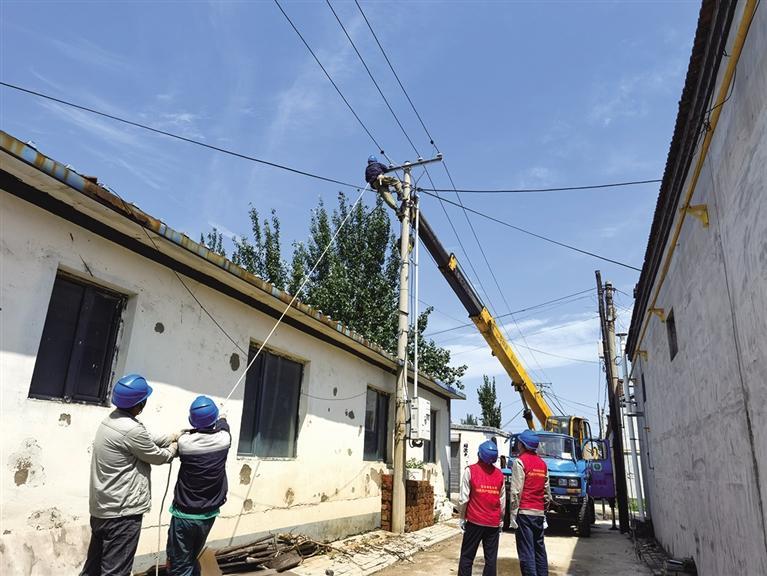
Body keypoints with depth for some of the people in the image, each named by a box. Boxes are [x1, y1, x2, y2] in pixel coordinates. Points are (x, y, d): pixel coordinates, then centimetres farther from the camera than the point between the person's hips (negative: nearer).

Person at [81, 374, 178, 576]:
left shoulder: (112, 420, 5)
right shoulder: (132, 429, -25)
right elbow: (157, 456, -10)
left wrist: (173, 437, 21)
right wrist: (173, 449, 10)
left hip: (102, 508, 10)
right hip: (121, 512, -10)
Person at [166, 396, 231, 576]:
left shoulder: (184, 442, -17)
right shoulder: (224, 439, -11)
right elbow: (222, 425, 14)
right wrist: (222, 420, 36)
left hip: (184, 515, -3)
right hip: (208, 515, 3)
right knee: (192, 559, 22)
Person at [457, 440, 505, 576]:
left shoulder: (470, 470, -7)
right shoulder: (499, 473, 3)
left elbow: (464, 498, -7)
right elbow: (503, 501, 6)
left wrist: (462, 517, 3)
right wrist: (501, 520, 16)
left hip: (475, 520, -3)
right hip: (494, 522, 3)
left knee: (467, 556, 6)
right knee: (491, 558, 9)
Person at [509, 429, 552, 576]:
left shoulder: (520, 461, -8)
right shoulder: (542, 463, 11)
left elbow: (516, 491, -12)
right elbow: (547, 490, 13)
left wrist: (513, 514, -9)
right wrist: (544, 509, 19)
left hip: (525, 512, -6)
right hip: (539, 513, 7)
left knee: (526, 551, -4)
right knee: (539, 549, 15)